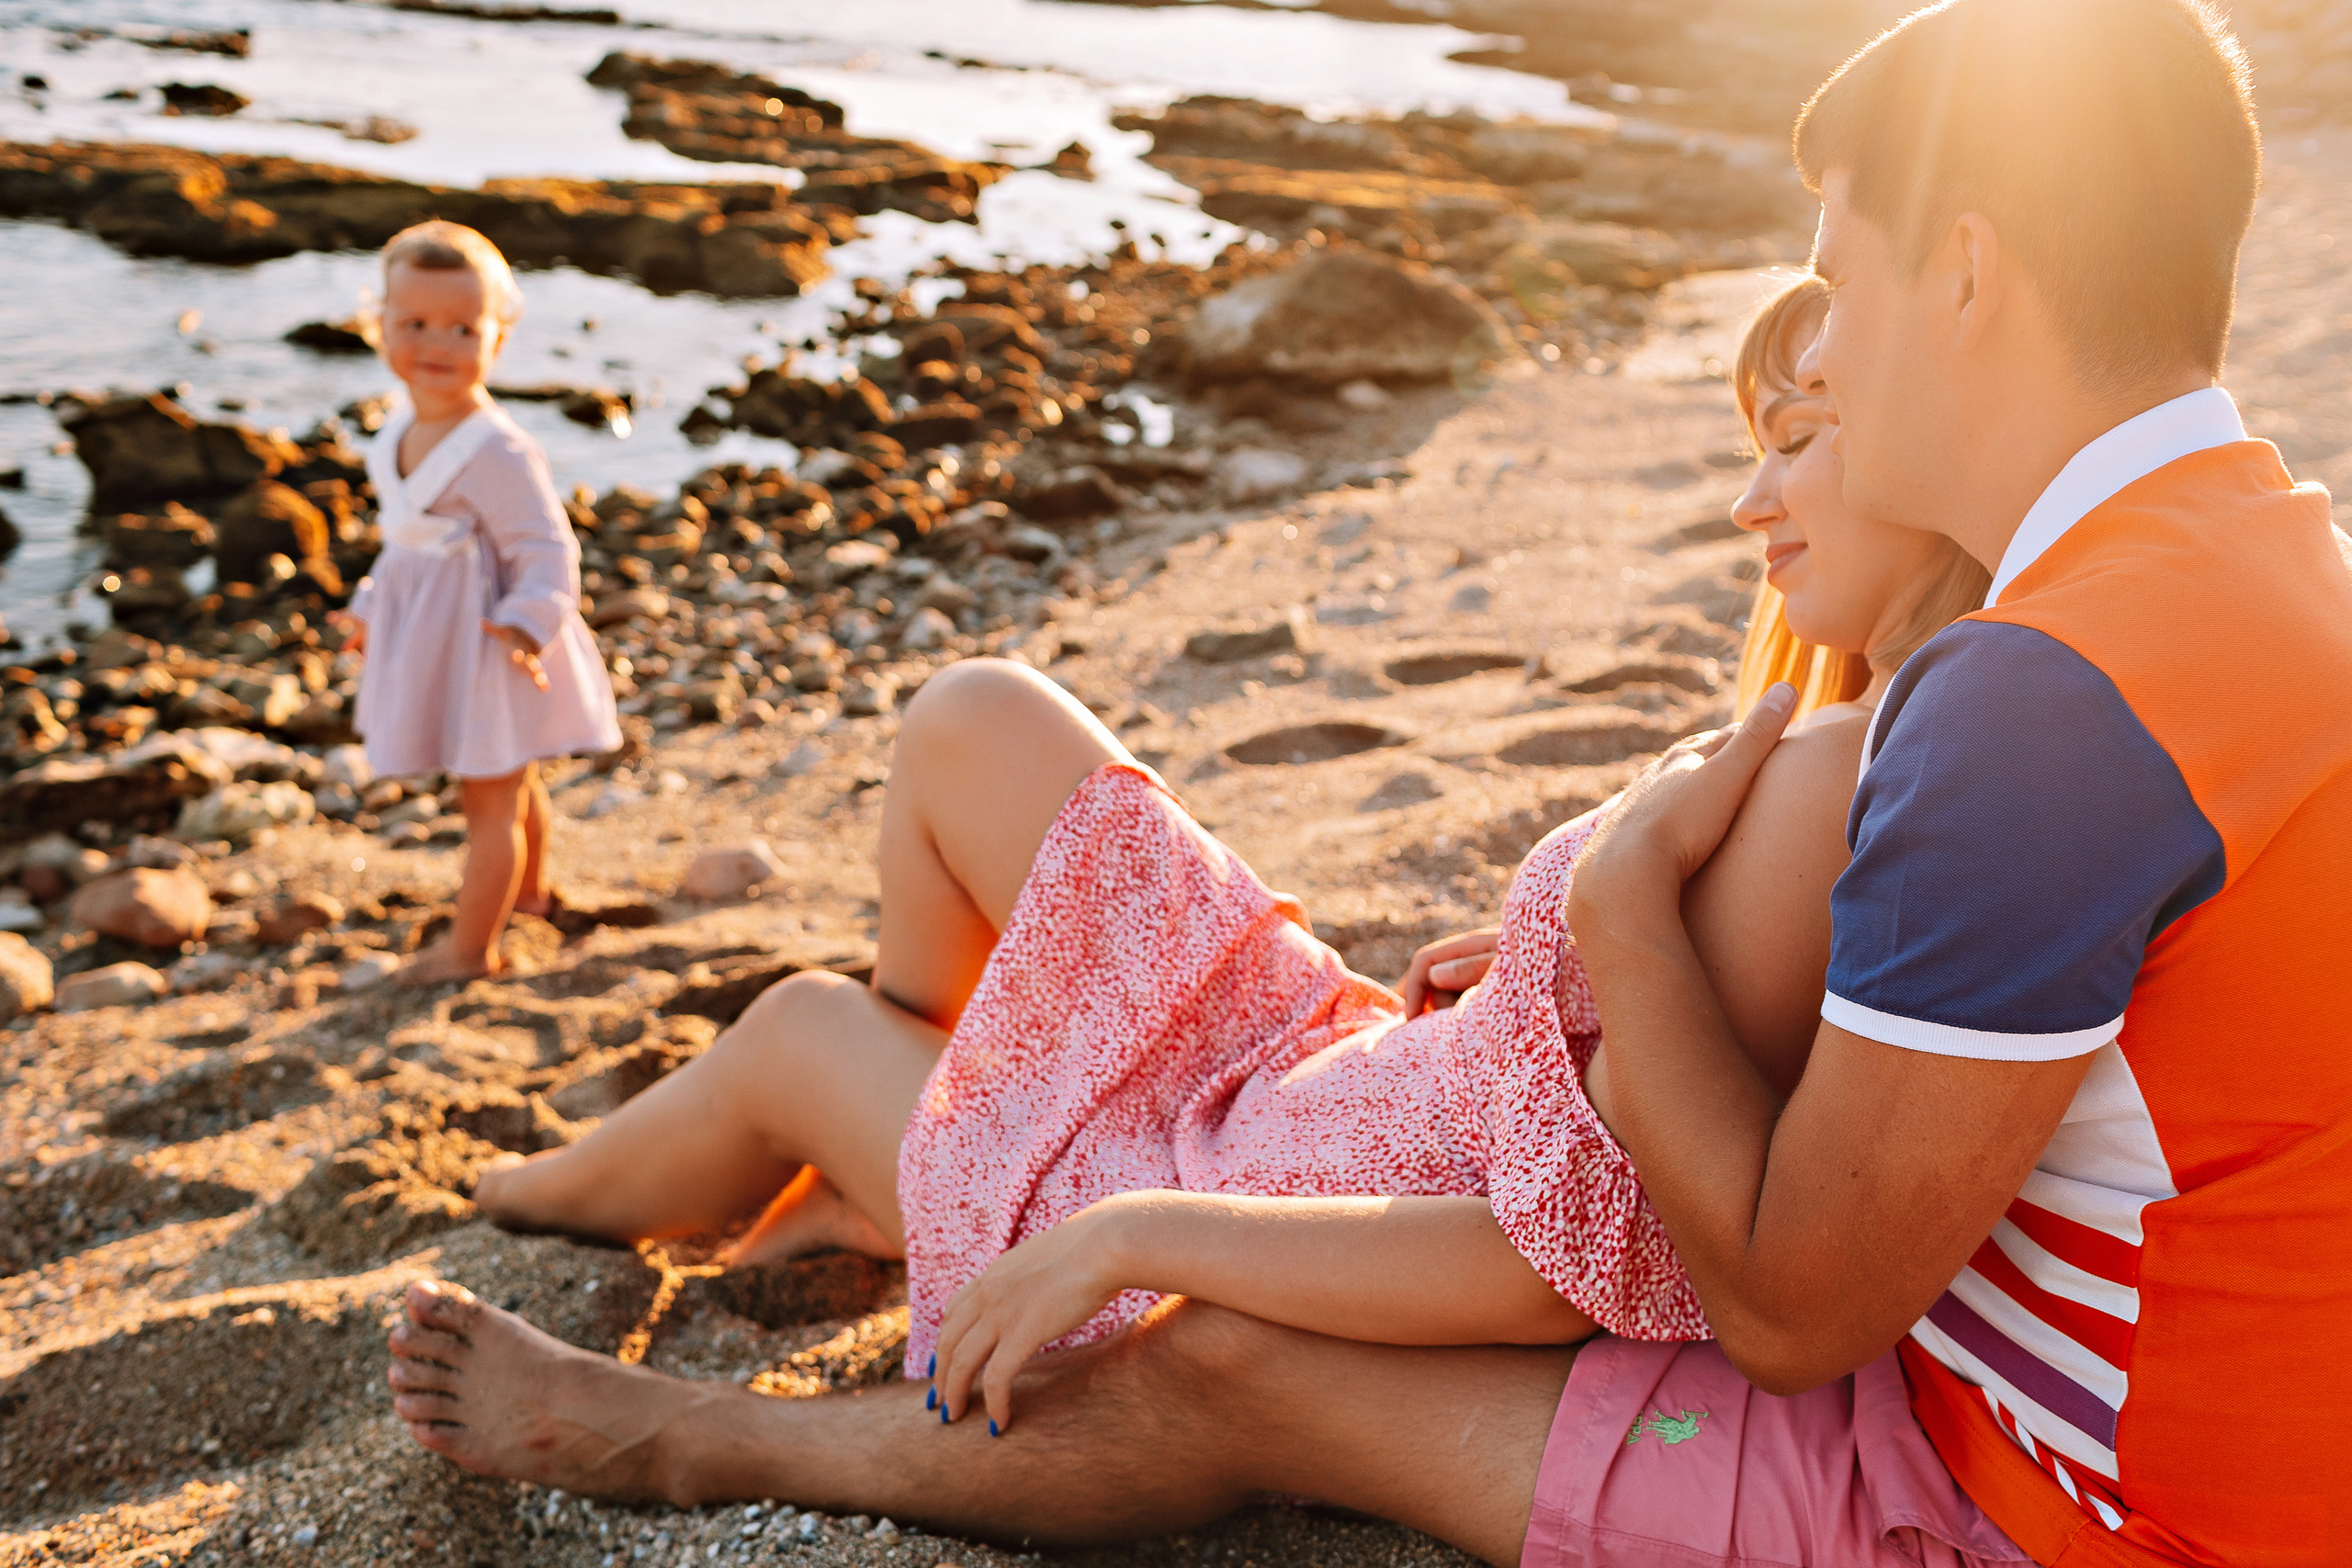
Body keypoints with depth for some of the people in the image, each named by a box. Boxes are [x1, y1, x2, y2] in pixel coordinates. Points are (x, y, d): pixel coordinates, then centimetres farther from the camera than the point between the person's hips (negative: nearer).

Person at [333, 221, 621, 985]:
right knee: (509, 782, 28)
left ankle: (471, 947, 19)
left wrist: (527, 624, -40)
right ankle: (527, 887, 49)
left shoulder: (496, 451, -27)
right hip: (438, 637, 9)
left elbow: (546, 549, -26)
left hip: (488, 644, -9)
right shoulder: (403, 427, 2)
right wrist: (370, 606, 23)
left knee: (490, 796, 6)